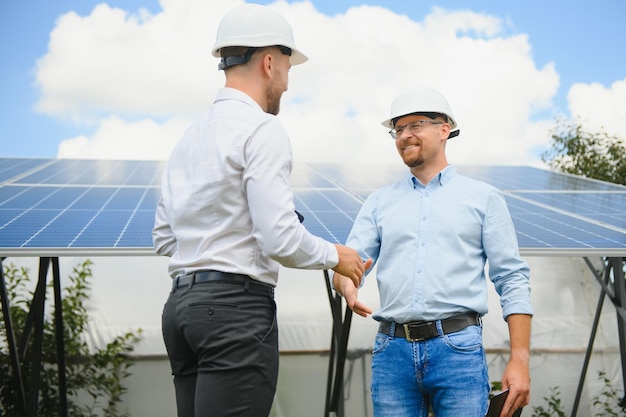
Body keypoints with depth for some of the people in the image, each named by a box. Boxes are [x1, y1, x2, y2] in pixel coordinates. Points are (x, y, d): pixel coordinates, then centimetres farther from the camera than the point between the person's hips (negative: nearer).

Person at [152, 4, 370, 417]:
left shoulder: (191, 135, 15)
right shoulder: (262, 129, -9)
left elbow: (164, 237, 18)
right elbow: (281, 239, -16)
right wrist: (335, 255, 1)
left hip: (182, 302, 8)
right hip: (237, 306, -8)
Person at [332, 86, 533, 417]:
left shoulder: (483, 198, 9)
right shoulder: (380, 201, 16)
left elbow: (512, 280, 4)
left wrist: (519, 359, -5)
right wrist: (346, 283, -17)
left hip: (457, 350, -2)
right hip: (392, 350, 2)